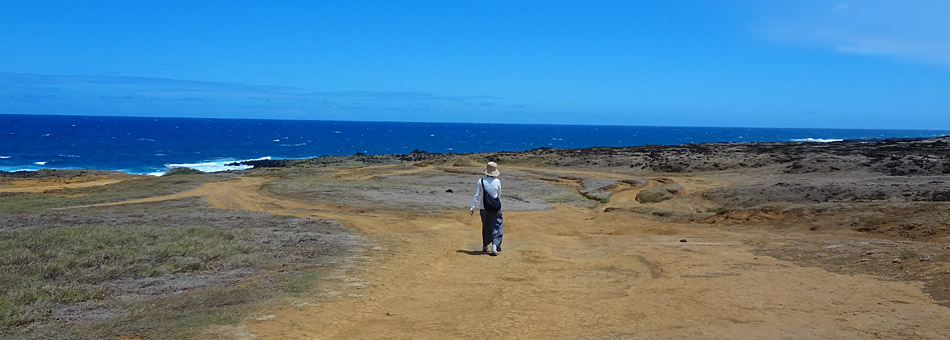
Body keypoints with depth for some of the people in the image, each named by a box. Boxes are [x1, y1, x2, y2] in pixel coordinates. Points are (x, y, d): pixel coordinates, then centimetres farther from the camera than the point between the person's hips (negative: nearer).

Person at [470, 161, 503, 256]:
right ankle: (495, 246, -13)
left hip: (483, 207, 2)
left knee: (485, 226, 18)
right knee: (496, 226, 2)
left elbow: (476, 195, -7)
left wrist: (472, 207, -3)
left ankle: (485, 246, 28)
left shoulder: (481, 181, -7)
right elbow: (499, 195, 7)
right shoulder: (497, 181, -6)